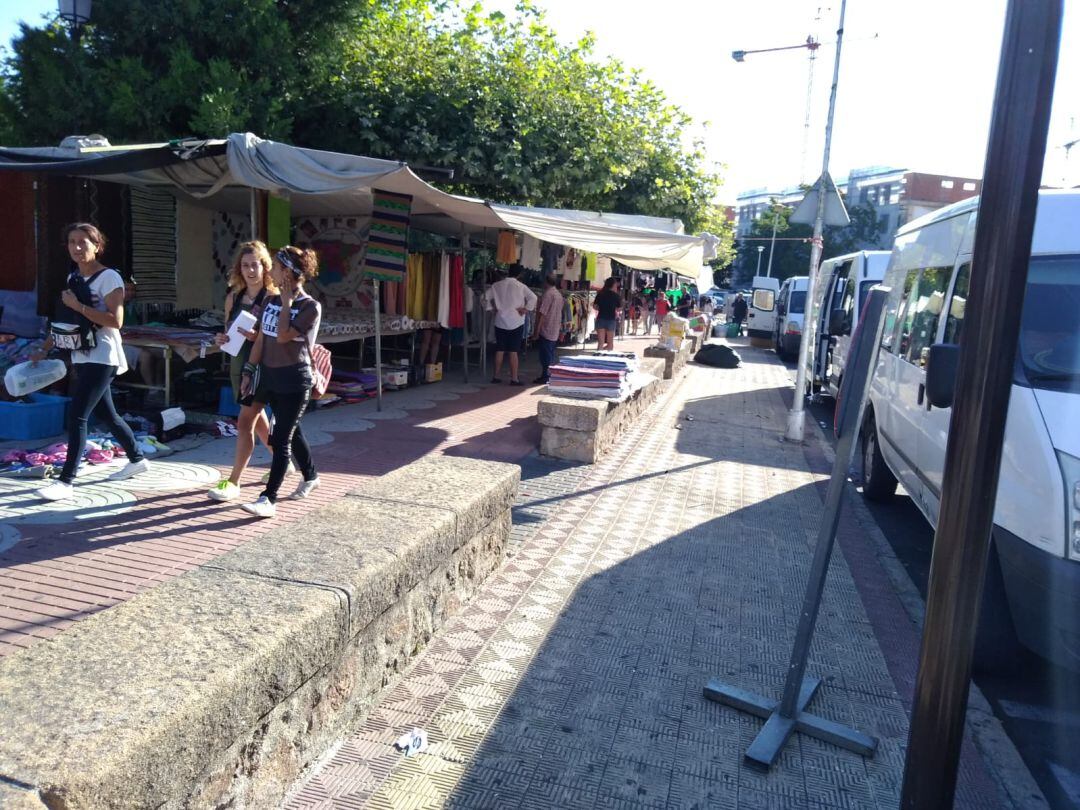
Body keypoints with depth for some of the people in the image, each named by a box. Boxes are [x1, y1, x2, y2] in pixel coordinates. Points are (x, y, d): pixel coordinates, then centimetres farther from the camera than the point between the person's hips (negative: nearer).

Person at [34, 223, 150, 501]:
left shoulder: (109, 277, -11)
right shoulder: (72, 278, 12)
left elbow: (116, 321, -20)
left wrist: (78, 306, -20)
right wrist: (44, 350, 11)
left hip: (101, 358, -8)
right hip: (82, 357, 8)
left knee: (76, 416, -12)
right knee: (106, 414, 15)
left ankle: (66, 481, -9)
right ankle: (137, 459, 30)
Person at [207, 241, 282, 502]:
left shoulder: (272, 297, -10)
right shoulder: (233, 297, 9)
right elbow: (228, 331, 17)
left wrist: (258, 337, -28)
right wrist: (221, 339, -4)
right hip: (238, 363, 7)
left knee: (245, 423, -7)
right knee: (258, 419, 18)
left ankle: (233, 481, 2)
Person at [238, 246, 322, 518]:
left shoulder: (311, 307, -12)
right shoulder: (270, 301, 7)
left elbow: (283, 336, -22)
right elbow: (261, 339, 10)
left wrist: (287, 302, -14)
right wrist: (249, 372, 9)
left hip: (295, 380, -7)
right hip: (269, 376, 7)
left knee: (281, 438, -7)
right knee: (291, 432, 19)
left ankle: (268, 499, -5)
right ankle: (310, 477, 38)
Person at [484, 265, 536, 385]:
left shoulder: (497, 285, 3)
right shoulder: (521, 286, -5)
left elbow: (486, 298, 3)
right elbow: (533, 298, -14)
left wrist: (491, 308, 10)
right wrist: (525, 309, -7)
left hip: (500, 322, 3)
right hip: (516, 323, -3)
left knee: (499, 350, 11)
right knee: (513, 351, -1)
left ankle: (496, 376, 15)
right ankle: (514, 378, 0)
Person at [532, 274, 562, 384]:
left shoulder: (548, 294, -16)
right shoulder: (559, 294, 12)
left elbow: (542, 314, -19)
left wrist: (536, 331, -17)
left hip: (546, 330, -9)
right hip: (555, 331, 9)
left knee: (545, 355, -3)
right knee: (551, 354, 14)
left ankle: (545, 377, 0)